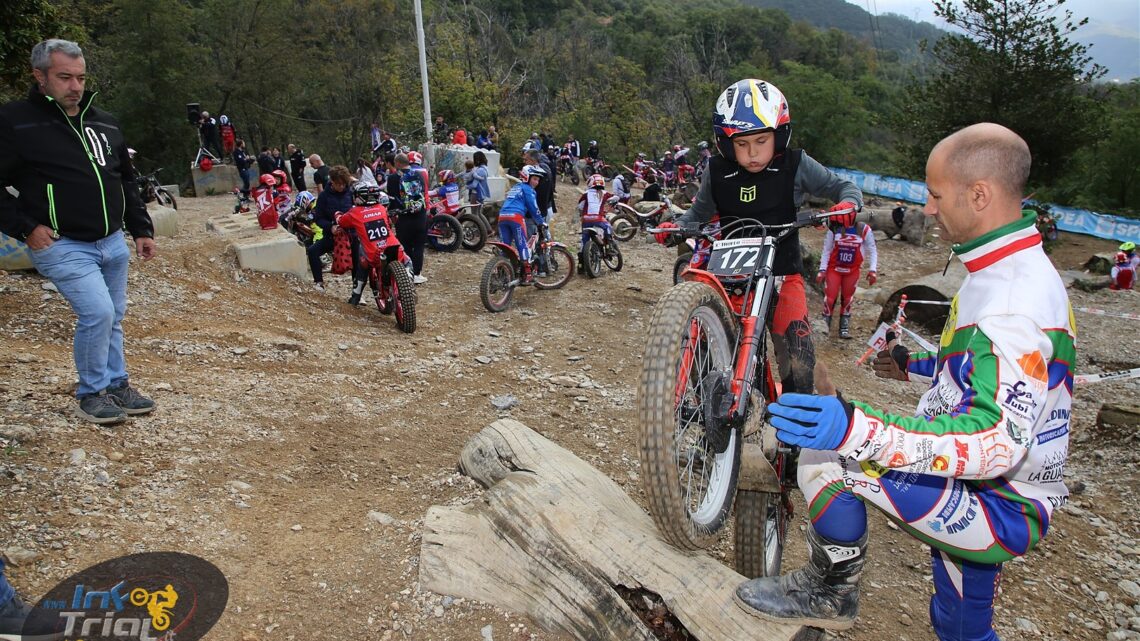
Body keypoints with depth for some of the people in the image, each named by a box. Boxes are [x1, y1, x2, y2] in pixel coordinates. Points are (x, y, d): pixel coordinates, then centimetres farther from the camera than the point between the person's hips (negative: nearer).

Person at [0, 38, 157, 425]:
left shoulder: (105, 124, 12)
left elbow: (126, 181, 20)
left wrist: (141, 229, 15)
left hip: (113, 243, 6)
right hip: (63, 247, -6)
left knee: (113, 318, 13)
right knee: (97, 312, -16)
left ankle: (117, 385, 28)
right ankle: (91, 394, 3)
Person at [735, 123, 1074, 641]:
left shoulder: (1013, 301, -28)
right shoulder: (1022, 271, 7)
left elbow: (999, 442, -37)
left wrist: (857, 431, -48)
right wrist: (916, 367, 24)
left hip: (1000, 511, -10)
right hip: (993, 500, 10)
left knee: (826, 456, -19)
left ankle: (828, 592, 1)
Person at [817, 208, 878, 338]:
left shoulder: (864, 230, -14)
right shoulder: (834, 229, -14)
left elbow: (872, 250, -4)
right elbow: (826, 250, -5)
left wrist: (873, 270, -11)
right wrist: (822, 270, -8)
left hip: (852, 271, 1)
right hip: (833, 269, -1)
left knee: (847, 299, 9)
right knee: (830, 297, -5)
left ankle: (844, 328, 21)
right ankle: (824, 324, 11)